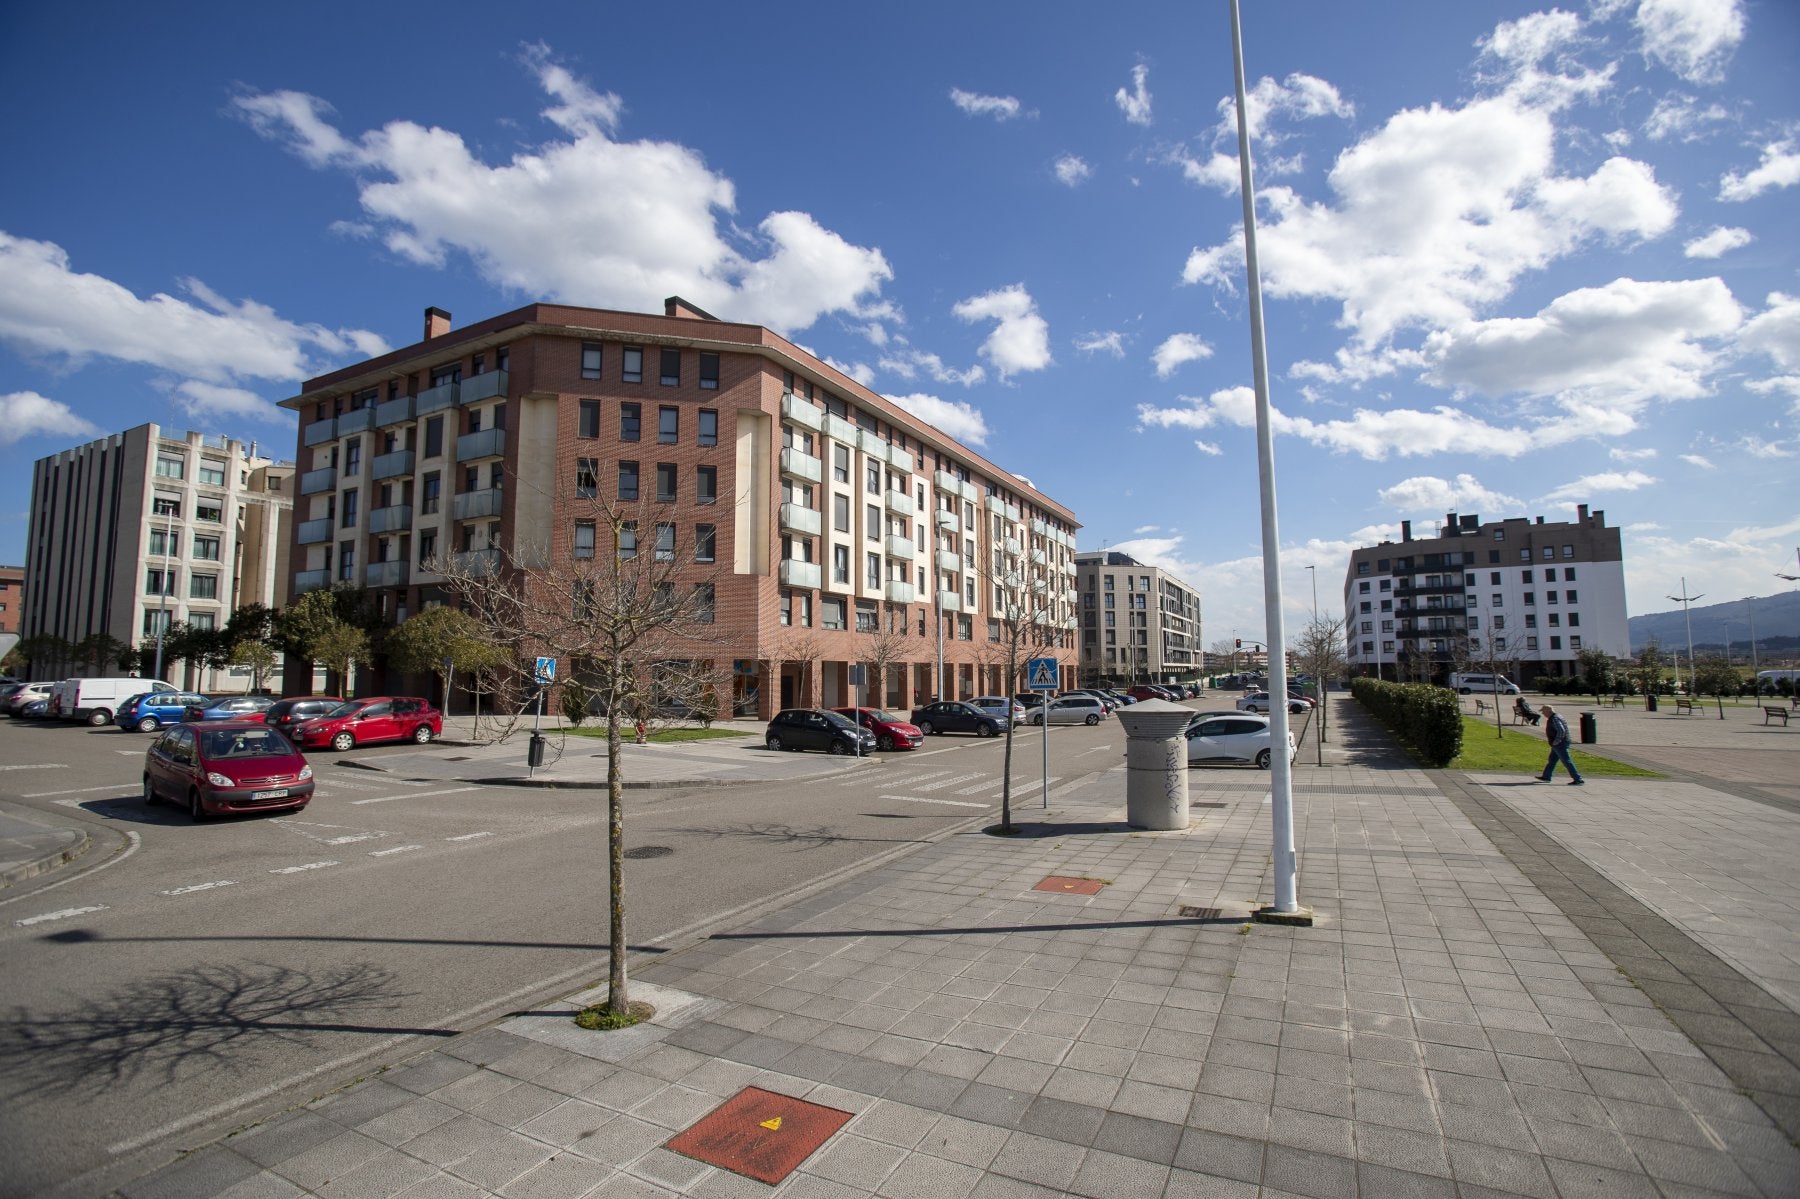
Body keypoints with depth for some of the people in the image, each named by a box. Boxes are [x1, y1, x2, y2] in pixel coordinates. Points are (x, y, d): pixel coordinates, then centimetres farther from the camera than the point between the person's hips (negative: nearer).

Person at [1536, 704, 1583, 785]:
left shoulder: (1554, 719, -19)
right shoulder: (1554, 718, 12)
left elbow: (1561, 731, -28)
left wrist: (1556, 741, -20)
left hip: (1560, 745, -11)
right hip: (1559, 744, 11)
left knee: (1567, 762, -7)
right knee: (1552, 760, 17)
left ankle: (1578, 780, -4)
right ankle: (1546, 777, 26)